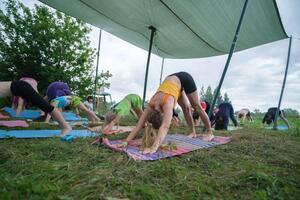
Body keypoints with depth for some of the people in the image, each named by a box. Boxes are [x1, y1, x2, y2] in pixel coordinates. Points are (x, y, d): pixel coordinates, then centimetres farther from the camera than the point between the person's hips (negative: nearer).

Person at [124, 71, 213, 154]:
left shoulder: (167, 102, -40)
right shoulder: (151, 105, -23)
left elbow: (165, 127, -51)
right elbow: (139, 125, -23)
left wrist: (154, 147, -60)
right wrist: (126, 142, -28)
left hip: (184, 79, -4)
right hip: (172, 79, 5)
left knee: (196, 106, 5)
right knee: (185, 108, 11)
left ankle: (209, 132, 21)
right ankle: (193, 132, 28)